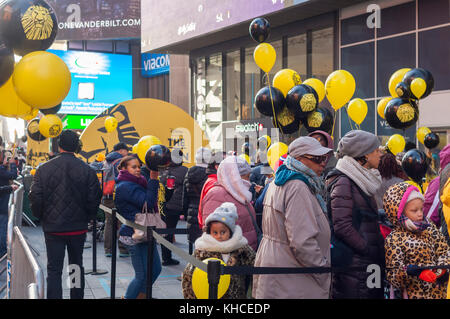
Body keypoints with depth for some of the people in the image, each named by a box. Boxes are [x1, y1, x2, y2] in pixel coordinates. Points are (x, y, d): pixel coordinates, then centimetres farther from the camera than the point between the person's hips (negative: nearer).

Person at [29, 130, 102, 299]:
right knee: (77, 266, 17)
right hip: (78, 227, 1)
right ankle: (77, 296, 24)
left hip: (53, 228, -1)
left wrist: (42, 217, 10)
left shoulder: (44, 169, -8)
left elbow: (35, 198, -7)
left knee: (54, 269, 4)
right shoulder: (87, 170, -7)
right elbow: (94, 198, -5)